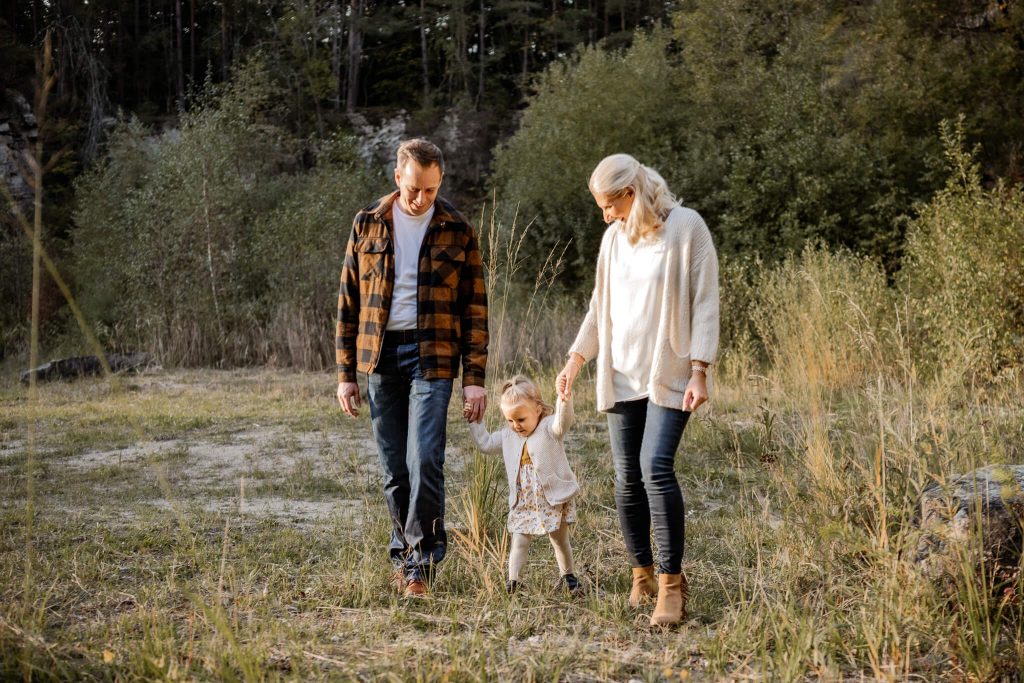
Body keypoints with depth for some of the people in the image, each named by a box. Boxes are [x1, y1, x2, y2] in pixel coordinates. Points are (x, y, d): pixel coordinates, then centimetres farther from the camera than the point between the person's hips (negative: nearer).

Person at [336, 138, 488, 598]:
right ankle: (406, 552, 21)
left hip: (431, 358, -2)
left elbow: (475, 310, 2)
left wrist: (474, 378, -4)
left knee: (424, 461, -12)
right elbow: (348, 302, 8)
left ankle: (421, 560, -1)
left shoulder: (457, 231, 2)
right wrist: (345, 373, 4)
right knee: (393, 469, 7)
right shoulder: (368, 224, 6)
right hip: (380, 357, 2)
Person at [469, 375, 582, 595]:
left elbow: (562, 422, -35)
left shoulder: (549, 428, -13)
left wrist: (564, 401, -56)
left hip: (554, 498, -4)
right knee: (519, 542, 1)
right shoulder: (508, 435, 6)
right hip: (523, 501, 4)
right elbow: (486, 443, 19)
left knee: (560, 540, 12)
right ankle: (512, 583, 3)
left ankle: (569, 577, 30)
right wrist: (473, 421, 11)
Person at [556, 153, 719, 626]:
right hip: (622, 374, 6)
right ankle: (642, 573, 17)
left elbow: (704, 302, -8)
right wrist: (575, 360, 15)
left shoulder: (686, 227, -7)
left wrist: (699, 371, -14)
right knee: (628, 477, 4)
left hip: (670, 373, -6)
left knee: (656, 467, -17)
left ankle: (671, 582, -12)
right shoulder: (614, 237, 11)